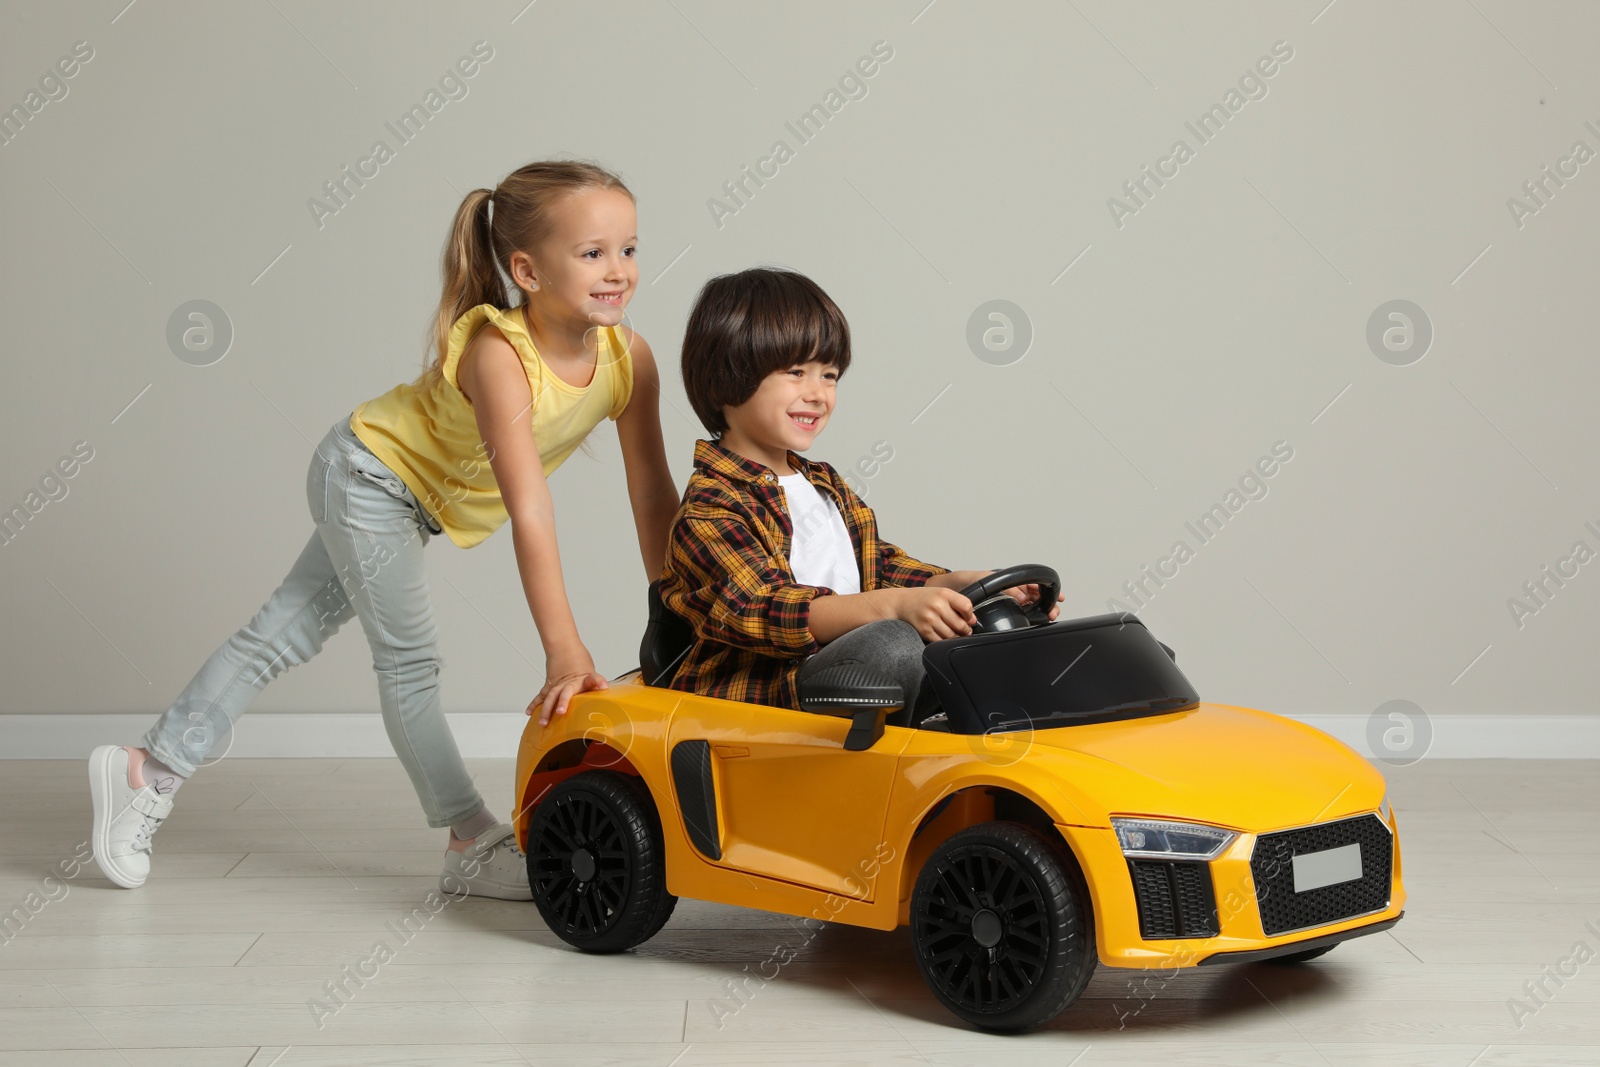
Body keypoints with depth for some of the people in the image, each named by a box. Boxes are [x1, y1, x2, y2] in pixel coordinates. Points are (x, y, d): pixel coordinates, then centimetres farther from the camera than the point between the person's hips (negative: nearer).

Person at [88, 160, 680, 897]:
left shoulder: (630, 356, -18)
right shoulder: (497, 353, -36)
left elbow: (653, 494, -12)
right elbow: (529, 508, -42)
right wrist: (563, 651, -45)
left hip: (421, 498, 7)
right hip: (370, 470, -7)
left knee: (284, 634, 9)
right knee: (409, 657, -5)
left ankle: (149, 769, 17)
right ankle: (475, 844, 5)